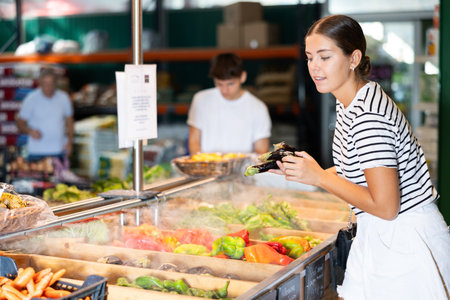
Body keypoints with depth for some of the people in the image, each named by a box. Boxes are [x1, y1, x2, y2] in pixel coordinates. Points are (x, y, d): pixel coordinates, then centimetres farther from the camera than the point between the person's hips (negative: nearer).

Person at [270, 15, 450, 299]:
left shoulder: (368, 116, -25)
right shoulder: (348, 103, 6)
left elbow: (385, 206, -25)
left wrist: (319, 177, -18)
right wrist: (300, 168, 5)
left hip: (403, 243, -9)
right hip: (382, 234, 9)